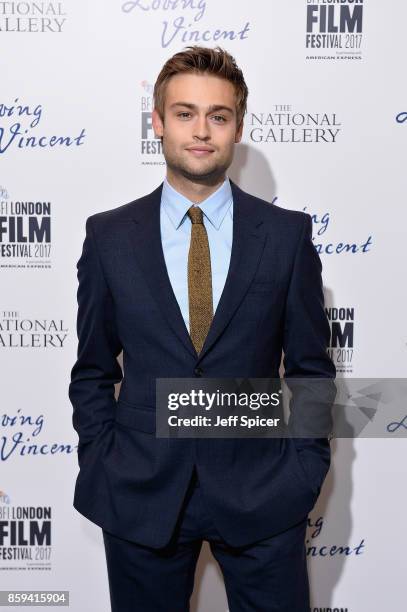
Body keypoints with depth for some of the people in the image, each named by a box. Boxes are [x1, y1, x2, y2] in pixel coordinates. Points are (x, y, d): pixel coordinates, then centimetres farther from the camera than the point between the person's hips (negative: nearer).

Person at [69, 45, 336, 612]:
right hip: (140, 495, 1)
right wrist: (101, 468, 0)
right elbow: (93, 370, 6)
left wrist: (305, 471, -2)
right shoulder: (108, 235, -1)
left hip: (263, 496, 0)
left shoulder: (288, 233, -2)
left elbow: (311, 368, 3)